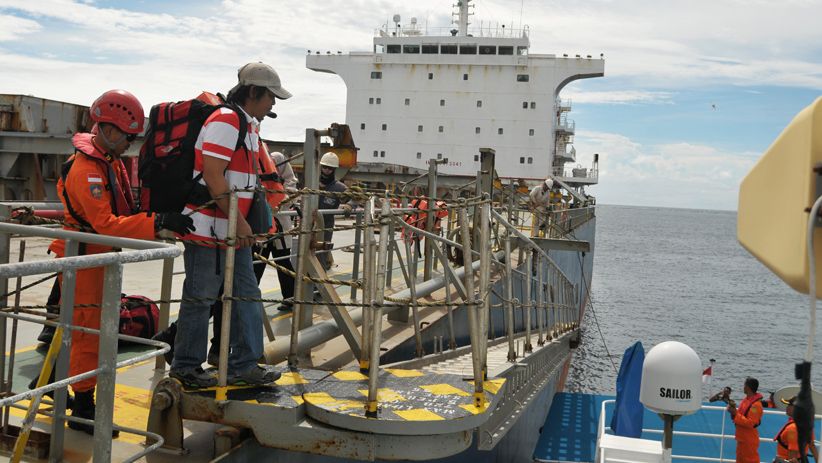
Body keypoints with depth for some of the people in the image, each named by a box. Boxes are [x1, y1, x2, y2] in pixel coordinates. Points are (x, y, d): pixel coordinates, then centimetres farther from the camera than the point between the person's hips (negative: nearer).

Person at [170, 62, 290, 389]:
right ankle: (186, 367, 15)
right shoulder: (225, 121, -15)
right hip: (208, 225, -10)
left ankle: (244, 365, 19)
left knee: (247, 295, 11)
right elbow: (213, 176, -22)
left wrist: (244, 222, 21)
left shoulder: (249, 125, 17)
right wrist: (240, 222, -20)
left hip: (233, 229, 10)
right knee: (200, 297, 0)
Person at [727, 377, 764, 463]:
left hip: (749, 440, -9)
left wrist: (735, 414, -26)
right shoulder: (746, 400, 8)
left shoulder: (756, 405, -21)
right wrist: (734, 411, -4)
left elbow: (750, 423, -26)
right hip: (742, 437, 9)